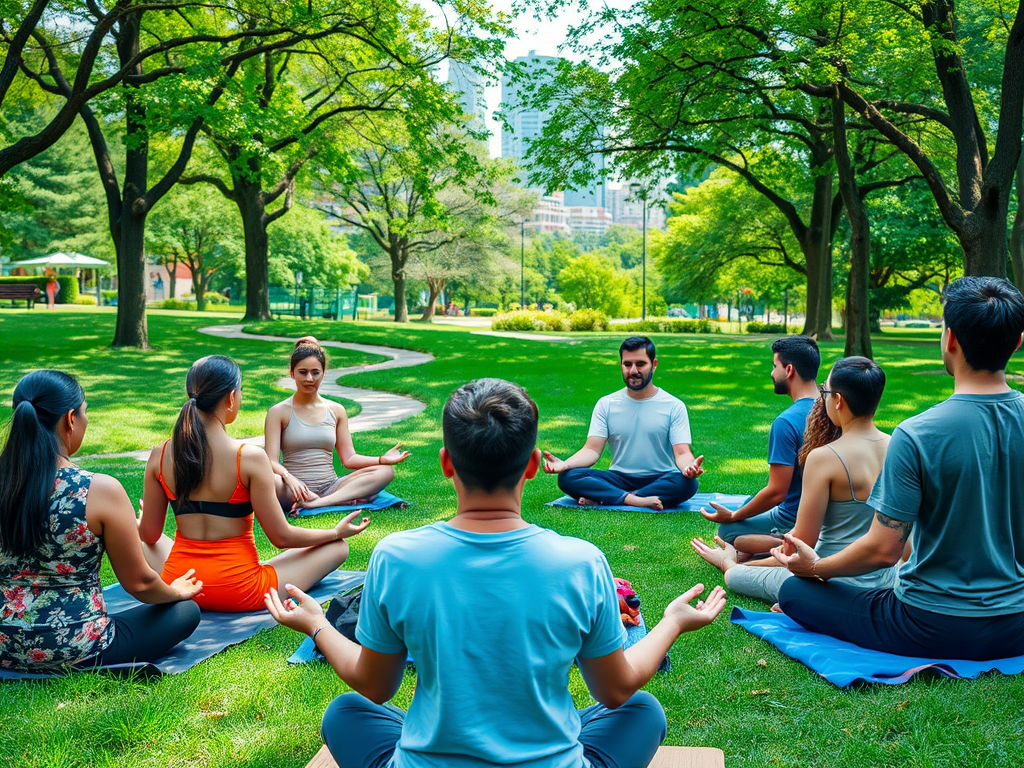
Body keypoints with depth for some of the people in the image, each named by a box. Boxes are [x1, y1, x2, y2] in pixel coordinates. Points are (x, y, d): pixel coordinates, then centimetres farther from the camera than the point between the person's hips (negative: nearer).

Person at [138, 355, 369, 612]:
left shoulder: (160, 455, -8)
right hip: (239, 594, 1)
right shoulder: (250, 458, -18)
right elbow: (282, 537, -11)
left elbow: (149, 535, 3)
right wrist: (338, 531, 7)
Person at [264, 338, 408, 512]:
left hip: (331, 487, 4)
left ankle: (317, 503, -32)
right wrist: (288, 477, -29)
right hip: (294, 489, -4)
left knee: (385, 471, -17)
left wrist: (382, 459, -8)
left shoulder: (336, 411, 13)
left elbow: (348, 458, 10)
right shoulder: (279, 412, 3)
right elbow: (272, 461, -6)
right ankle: (343, 500, -30)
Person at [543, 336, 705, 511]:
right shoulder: (606, 404, 6)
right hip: (619, 478, 1)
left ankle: (603, 498, -29)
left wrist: (688, 467, -33)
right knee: (567, 477, -23)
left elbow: (682, 453, -8)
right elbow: (592, 449, -2)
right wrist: (565, 464, -24)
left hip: (660, 481, -1)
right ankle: (637, 500, -33)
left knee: (687, 483, -35)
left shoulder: (674, 406, 0)